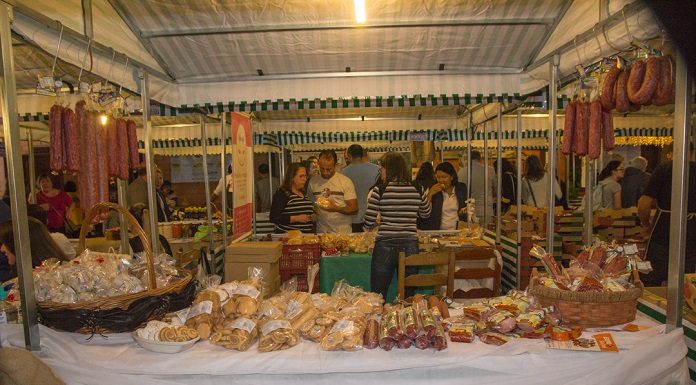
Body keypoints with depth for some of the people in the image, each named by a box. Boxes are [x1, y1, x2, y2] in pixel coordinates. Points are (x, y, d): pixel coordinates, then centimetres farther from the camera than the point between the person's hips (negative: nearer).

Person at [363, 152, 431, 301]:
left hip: (385, 246, -3)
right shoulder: (418, 190, 0)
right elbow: (426, 214, 17)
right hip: (410, 246, 3)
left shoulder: (380, 190, -8)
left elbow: (368, 223, -6)